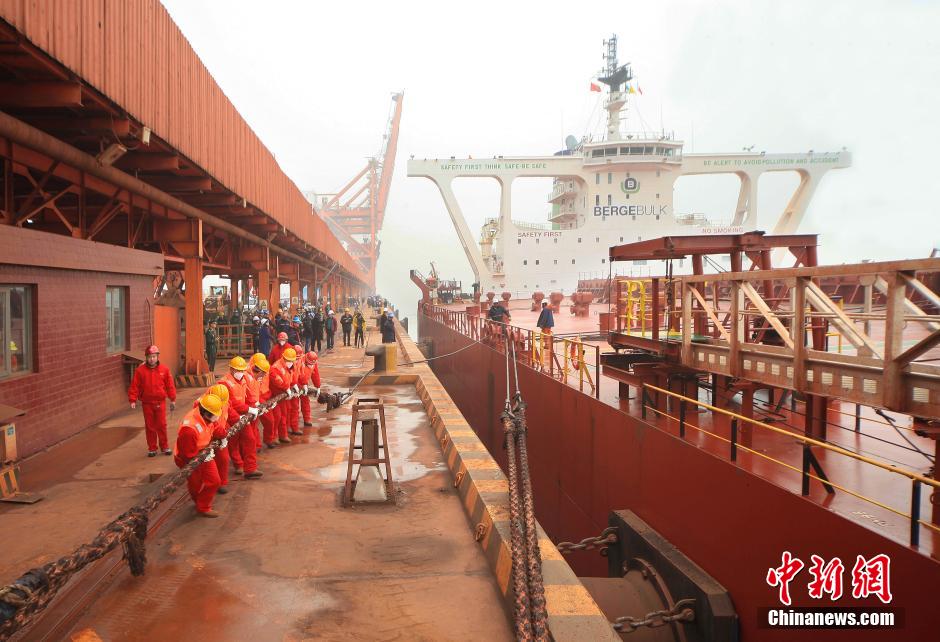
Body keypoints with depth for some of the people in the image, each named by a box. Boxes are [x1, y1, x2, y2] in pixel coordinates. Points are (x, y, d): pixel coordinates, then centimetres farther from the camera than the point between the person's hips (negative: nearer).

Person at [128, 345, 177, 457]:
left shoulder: (164, 369, -2)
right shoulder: (140, 370, -4)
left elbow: (170, 385, 2)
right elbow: (134, 386, -4)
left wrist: (172, 399, 3)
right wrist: (133, 400, -10)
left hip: (160, 402, 0)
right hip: (147, 403, 0)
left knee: (161, 425, 4)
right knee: (149, 426, 8)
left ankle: (164, 446, 18)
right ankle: (152, 448, 18)